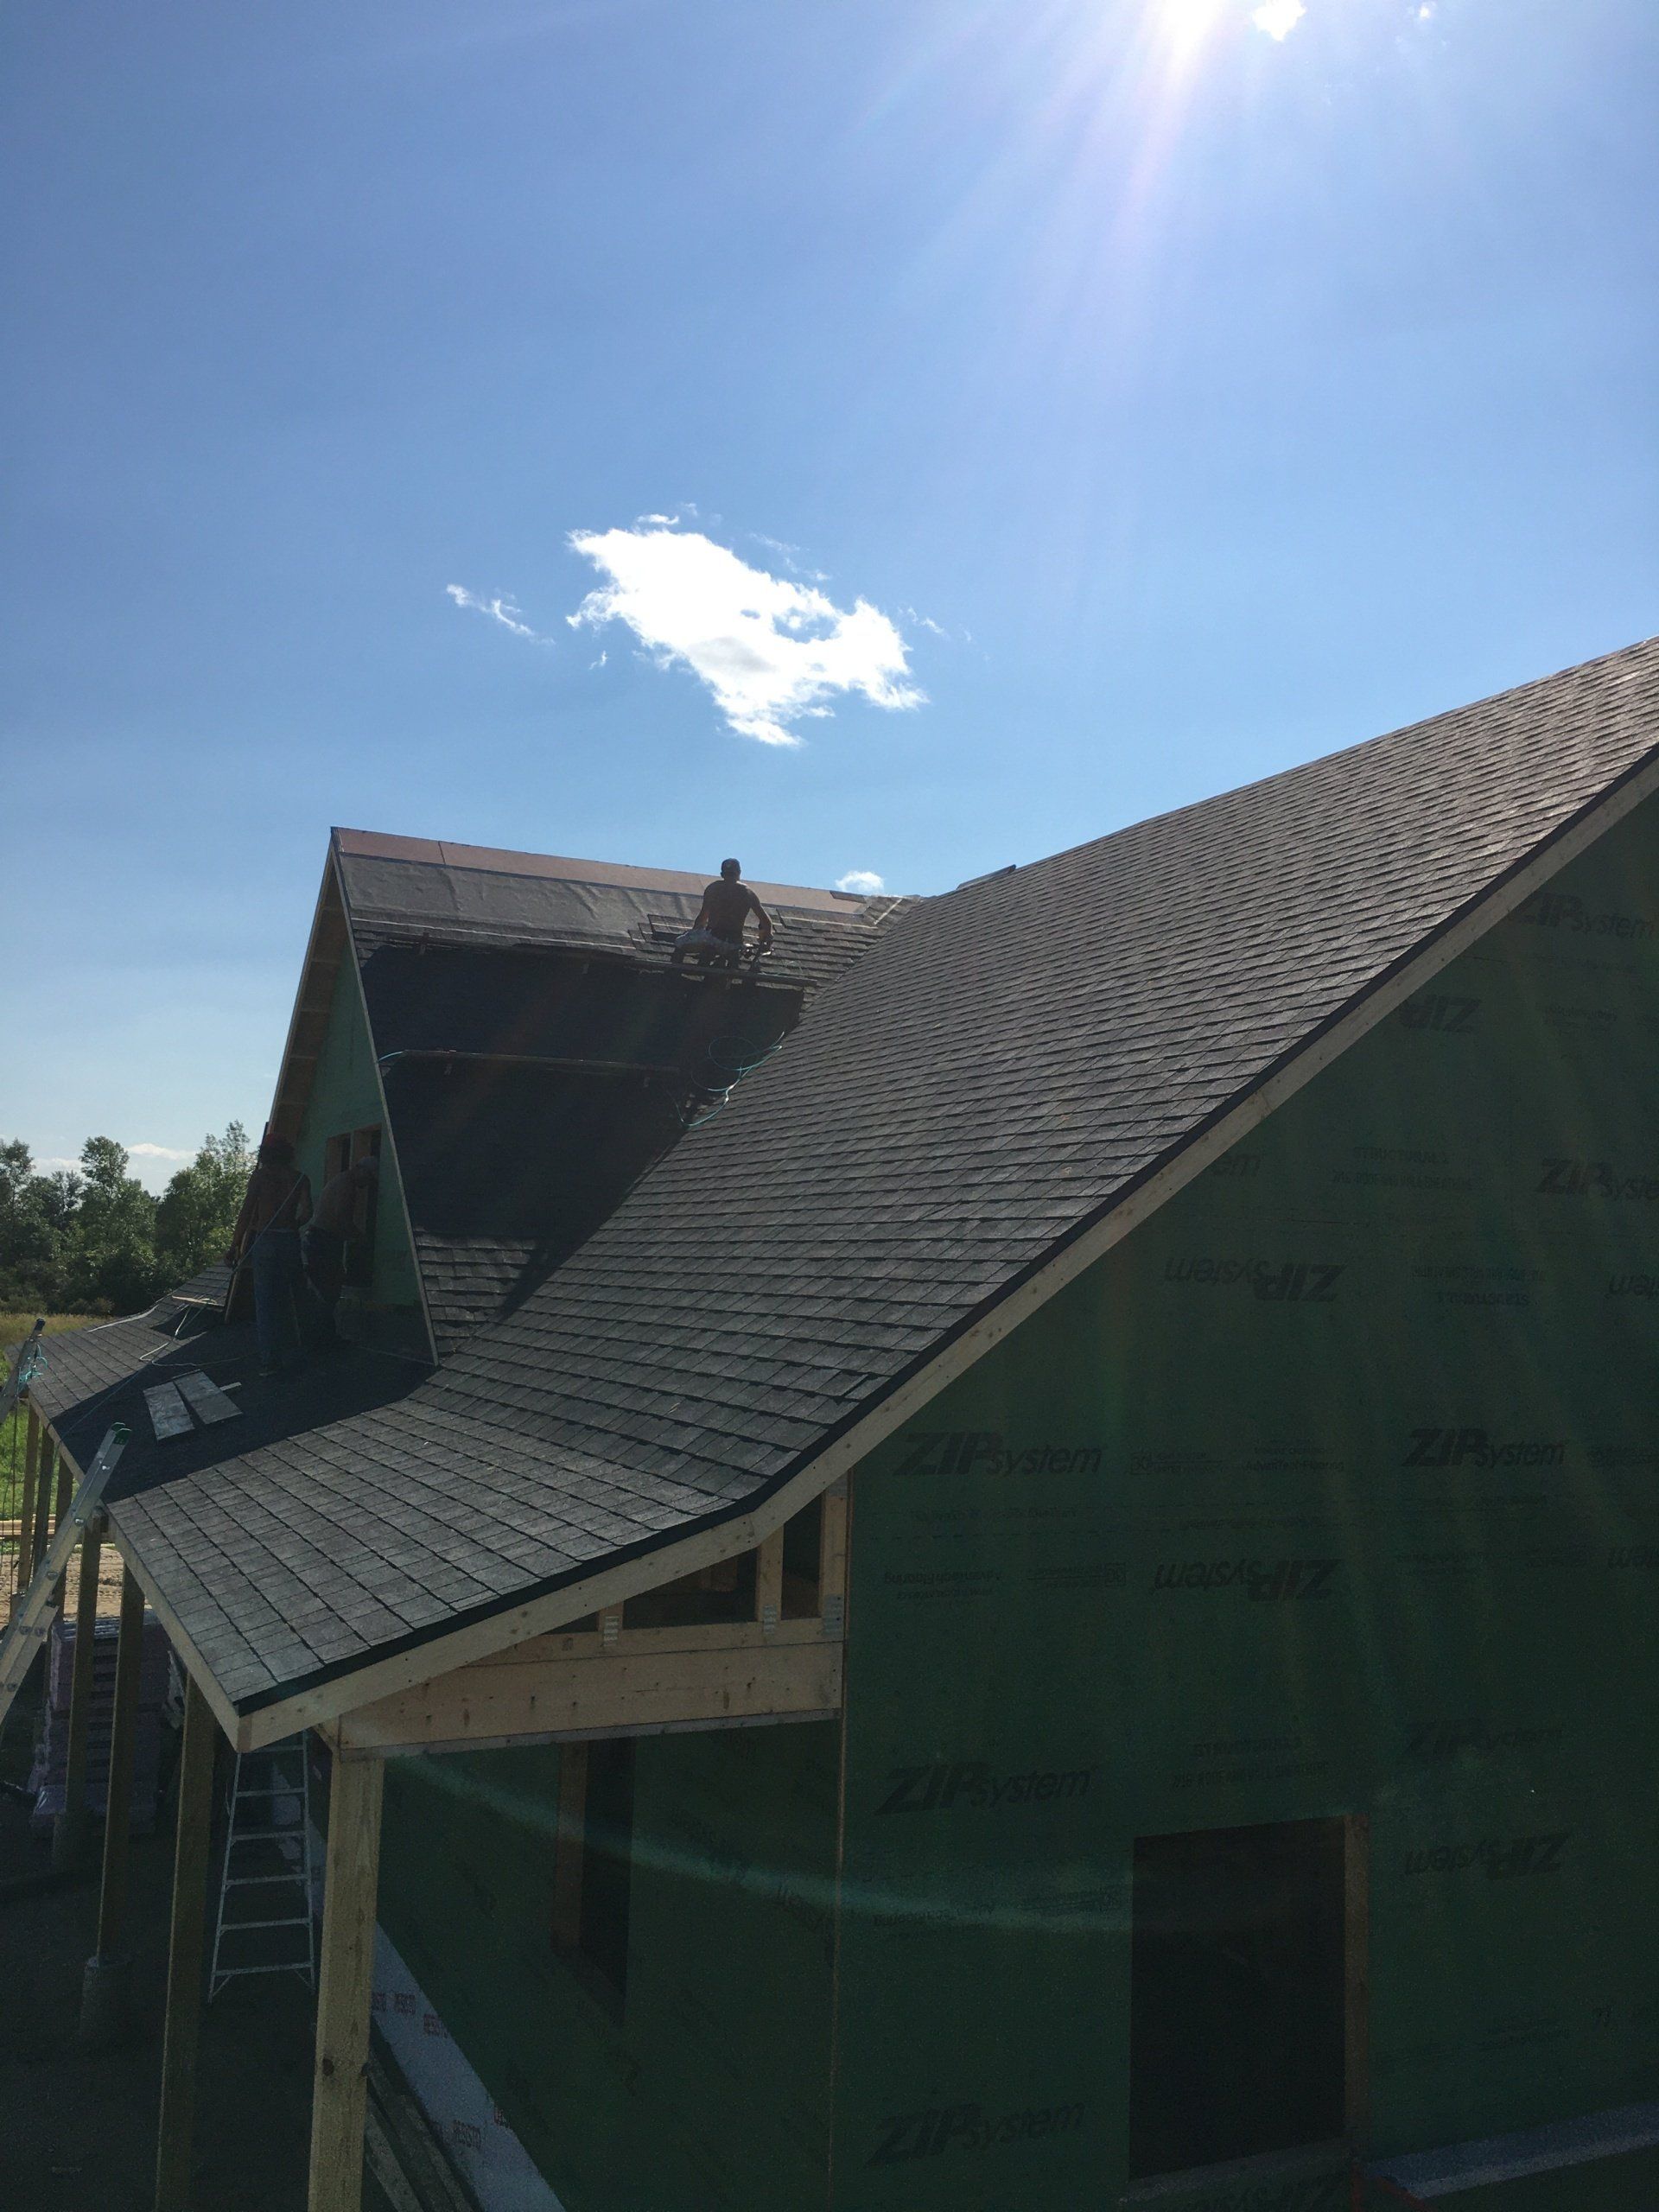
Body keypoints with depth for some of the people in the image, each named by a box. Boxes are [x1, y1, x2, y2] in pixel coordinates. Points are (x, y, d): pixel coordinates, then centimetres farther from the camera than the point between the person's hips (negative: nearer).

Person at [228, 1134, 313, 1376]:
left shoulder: (260, 1177, -2)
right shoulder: (300, 1178, 4)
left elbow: (246, 1213, -6)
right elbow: (306, 1212, -8)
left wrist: (235, 1246, -2)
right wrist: (291, 1226, 11)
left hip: (264, 1241, -2)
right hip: (291, 1242, 2)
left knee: (266, 1303, 2)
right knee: (290, 1301, 14)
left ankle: (270, 1361, 1)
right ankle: (291, 1355, 19)